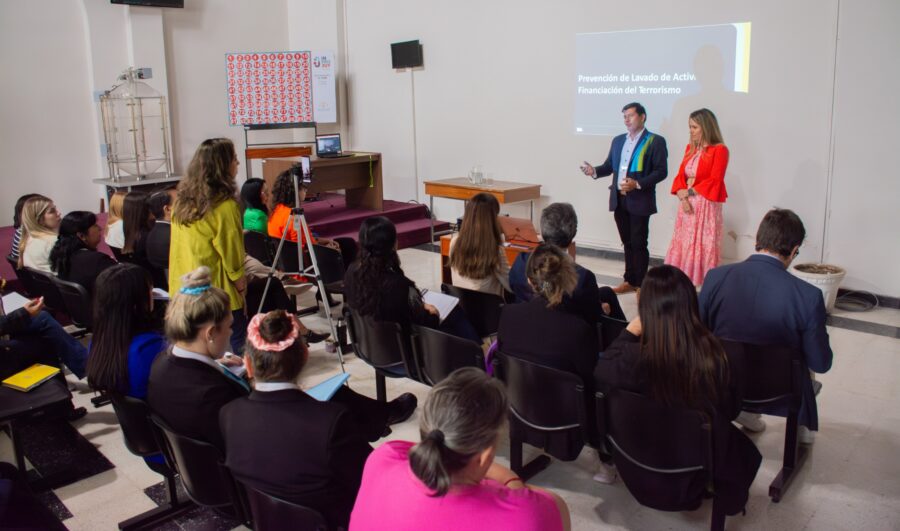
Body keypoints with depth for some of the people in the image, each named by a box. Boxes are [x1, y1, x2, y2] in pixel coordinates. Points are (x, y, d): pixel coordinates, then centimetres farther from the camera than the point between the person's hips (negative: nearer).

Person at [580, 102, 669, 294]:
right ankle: (630, 280, 23)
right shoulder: (618, 140, 15)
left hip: (639, 200, -6)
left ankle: (640, 284, 9)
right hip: (619, 200, 6)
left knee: (639, 243, -1)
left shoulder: (655, 141, -5)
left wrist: (638, 184, -23)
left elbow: (661, 171, -11)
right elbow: (610, 166, 14)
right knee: (627, 242, 14)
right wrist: (595, 171, -7)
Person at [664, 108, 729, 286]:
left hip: (706, 206, -6)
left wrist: (689, 192, -13)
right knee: (683, 245, 6)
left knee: (705, 247, -4)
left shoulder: (719, 150, -7)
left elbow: (714, 181, -14)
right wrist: (682, 195, -10)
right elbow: (681, 175, 7)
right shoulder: (690, 148, 13)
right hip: (687, 204, 6)